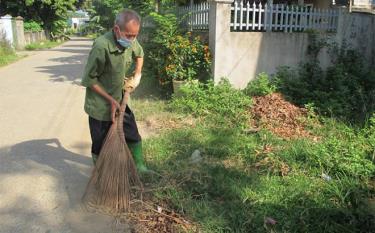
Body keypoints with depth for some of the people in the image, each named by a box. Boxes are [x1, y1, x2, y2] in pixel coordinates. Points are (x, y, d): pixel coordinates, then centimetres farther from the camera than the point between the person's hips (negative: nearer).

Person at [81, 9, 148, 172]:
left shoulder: (130, 41, -9)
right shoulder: (101, 46, -29)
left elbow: (139, 54, 17)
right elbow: (90, 79, -19)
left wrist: (137, 75, 4)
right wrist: (110, 100, -17)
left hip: (121, 102, 6)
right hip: (101, 106, -6)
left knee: (133, 137, 14)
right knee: (100, 146, 9)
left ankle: (139, 167, 33)